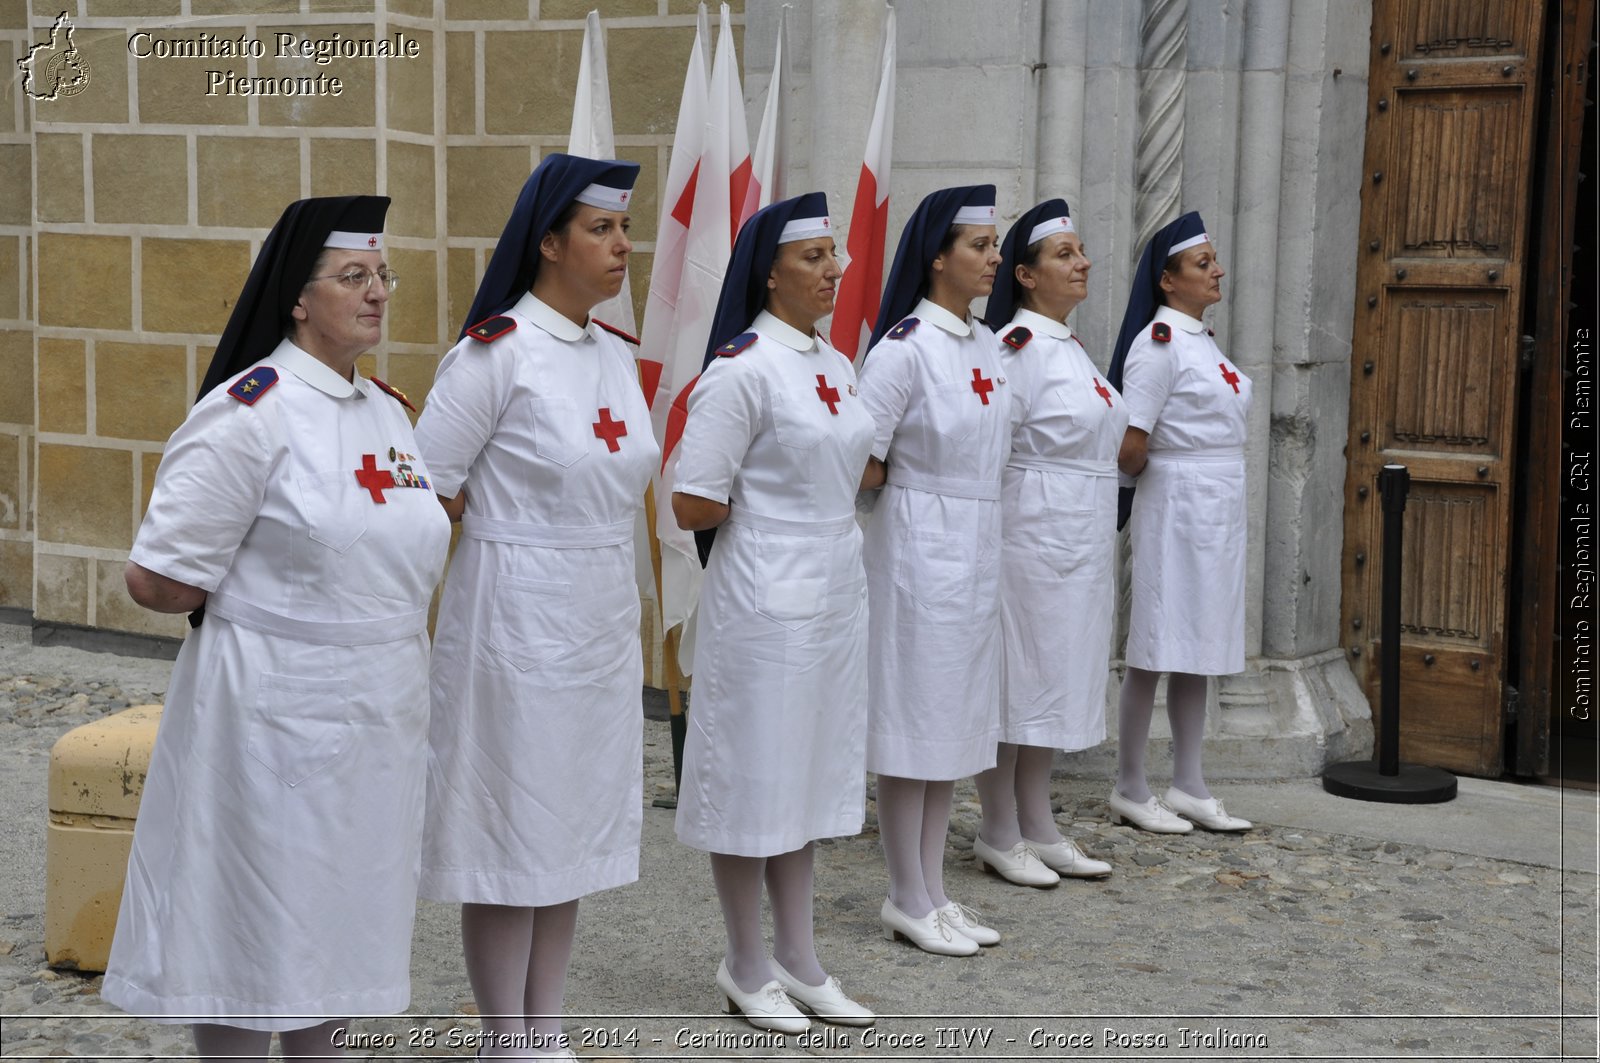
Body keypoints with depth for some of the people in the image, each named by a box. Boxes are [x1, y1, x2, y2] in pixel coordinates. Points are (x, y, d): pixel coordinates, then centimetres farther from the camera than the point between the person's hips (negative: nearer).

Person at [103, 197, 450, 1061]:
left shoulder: (389, 411, 10)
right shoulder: (247, 414, -14)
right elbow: (157, 582, -15)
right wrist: (254, 610, -2)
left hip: (377, 719, 7)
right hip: (273, 720, -7)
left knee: (340, 923, 16)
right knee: (255, 931, 3)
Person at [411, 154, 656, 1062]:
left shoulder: (617, 354, 9)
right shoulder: (495, 352, -13)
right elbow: (426, 490, -12)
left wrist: (637, 629, 16)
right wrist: (507, 532, -4)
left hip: (604, 621, 7)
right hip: (518, 620, -7)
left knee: (576, 822, 14)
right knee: (514, 829, 2)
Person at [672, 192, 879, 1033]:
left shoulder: (835, 367, 10)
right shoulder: (741, 370, -15)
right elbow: (694, 508, -16)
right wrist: (758, 509, -1)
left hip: (834, 597, 8)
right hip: (763, 604, -8)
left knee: (808, 773, 14)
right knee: (755, 776, 3)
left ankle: (797, 959, 26)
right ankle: (747, 968, 17)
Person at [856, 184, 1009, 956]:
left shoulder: (986, 344, 10)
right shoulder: (904, 348, -14)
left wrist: (985, 544, 15)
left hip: (977, 548, 8)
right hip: (918, 545, -8)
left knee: (955, 720, 12)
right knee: (913, 720, 0)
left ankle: (932, 890, 21)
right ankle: (908, 900, 10)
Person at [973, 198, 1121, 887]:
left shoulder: (1070, 349, 15)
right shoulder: (1018, 346, -14)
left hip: (1080, 543, 9)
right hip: (1031, 538, -9)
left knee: (1055, 680, 13)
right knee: (1017, 678, -2)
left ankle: (1037, 829, 21)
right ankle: (999, 836, 8)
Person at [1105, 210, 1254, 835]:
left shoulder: (1201, 339, 14)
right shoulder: (1158, 341, -14)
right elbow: (1131, 445, -18)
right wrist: (1140, 476, 1)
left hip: (1218, 512, 9)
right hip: (1174, 508, -9)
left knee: (1198, 651, 12)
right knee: (1156, 652, -2)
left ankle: (1188, 789, 19)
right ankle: (1130, 790, 7)